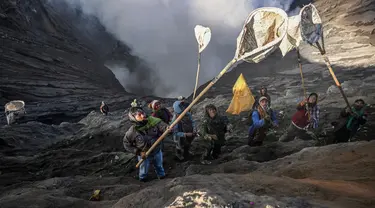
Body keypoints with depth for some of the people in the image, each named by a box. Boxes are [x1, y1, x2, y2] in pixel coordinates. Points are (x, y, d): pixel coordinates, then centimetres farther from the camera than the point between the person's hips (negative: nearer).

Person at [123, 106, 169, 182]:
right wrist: (138, 152, -19)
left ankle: (162, 175, 62)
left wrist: (167, 128, -54)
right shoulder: (132, 131, -28)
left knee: (159, 165, 30)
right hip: (143, 154, -2)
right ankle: (143, 178, 59)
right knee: (144, 169, 25)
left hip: (157, 151, 2)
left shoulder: (152, 121, -26)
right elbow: (126, 144, -15)